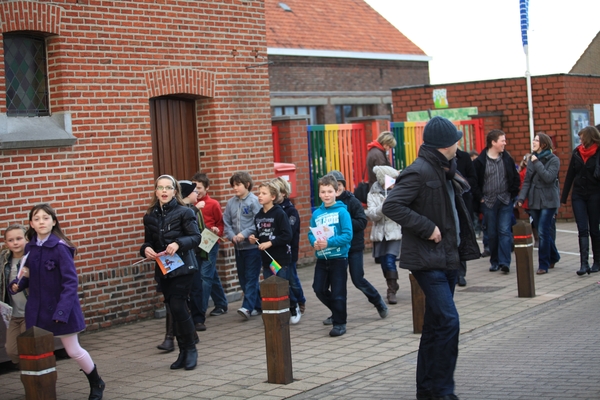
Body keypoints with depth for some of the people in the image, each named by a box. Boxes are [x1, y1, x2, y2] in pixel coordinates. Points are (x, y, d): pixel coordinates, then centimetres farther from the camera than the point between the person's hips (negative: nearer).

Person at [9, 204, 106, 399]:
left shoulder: (60, 247, -17)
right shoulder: (30, 247, 1)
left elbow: (70, 281, -18)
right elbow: (28, 276, 12)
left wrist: (62, 310, -25)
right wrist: (16, 284, -9)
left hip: (60, 308, -5)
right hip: (37, 310, 5)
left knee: (73, 350, 7)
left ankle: (96, 384, 29)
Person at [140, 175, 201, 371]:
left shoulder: (185, 212, -5)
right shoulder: (150, 216, 9)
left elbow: (196, 237, -10)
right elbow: (148, 242, 15)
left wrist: (179, 243, -26)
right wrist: (146, 249, -8)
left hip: (182, 267, -5)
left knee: (178, 307, -13)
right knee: (174, 310, 8)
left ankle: (190, 349, 4)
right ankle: (183, 352, 18)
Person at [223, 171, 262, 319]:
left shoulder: (254, 201, -9)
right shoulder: (231, 203, 8)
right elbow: (227, 223, 9)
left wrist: (245, 234, -19)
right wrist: (232, 236, -7)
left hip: (253, 245, -7)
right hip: (238, 246, 7)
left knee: (251, 277, -7)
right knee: (243, 278, 11)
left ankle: (248, 307, -11)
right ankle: (257, 306, 21)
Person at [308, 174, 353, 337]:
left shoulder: (342, 211, -11)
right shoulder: (316, 213, 4)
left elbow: (347, 235, -16)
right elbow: (311, 234, 8)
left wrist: (329, 242, -24)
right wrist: (314, 242, -14)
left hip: (339, 257, -5)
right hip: (322, 258, 5)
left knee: (338, 292, 0)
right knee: (319, 289, 12)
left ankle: (339, 322, 14)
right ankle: (337, 312, 35)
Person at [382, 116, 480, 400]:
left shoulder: (444, 172, 14)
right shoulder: (419, 171, -16)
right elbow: (391, 205, -24)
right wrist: (427, 228, -24)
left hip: (448, 259, 10)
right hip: (428, 261, -10)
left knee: (435, 325, 14)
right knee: (448, 321, -15)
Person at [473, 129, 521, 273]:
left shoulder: (507, 159, 4)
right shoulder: (480, 161, -5)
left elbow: (516, 179, 10)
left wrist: (512, 194, 3)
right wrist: (480, 197, -4)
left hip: (505, 201, 1)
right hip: (488, 202, -1)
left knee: (505, 231, -6)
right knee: (492, 233, 5)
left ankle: (504, 262, -7)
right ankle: (494, 261, 16)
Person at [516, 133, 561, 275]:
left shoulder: (553, 160, -6)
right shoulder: (532, 159, 11)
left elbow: (549, 177, -20)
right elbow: (527, 181, 9)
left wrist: (537, 163, -16)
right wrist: (521, 197, -2)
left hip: (548, 201, -6)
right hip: (534, 201, 6)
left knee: (543, 232, -10)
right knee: (543, 232, 11)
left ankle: (543, 264, -4)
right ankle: (553, 257, 29)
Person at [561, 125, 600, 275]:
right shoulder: (577, 152, 4)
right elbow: (570, 175, 8)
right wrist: (563, 197, 7)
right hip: (578, 195, 3)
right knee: (582, 230, -4)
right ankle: (584, 263, -10)